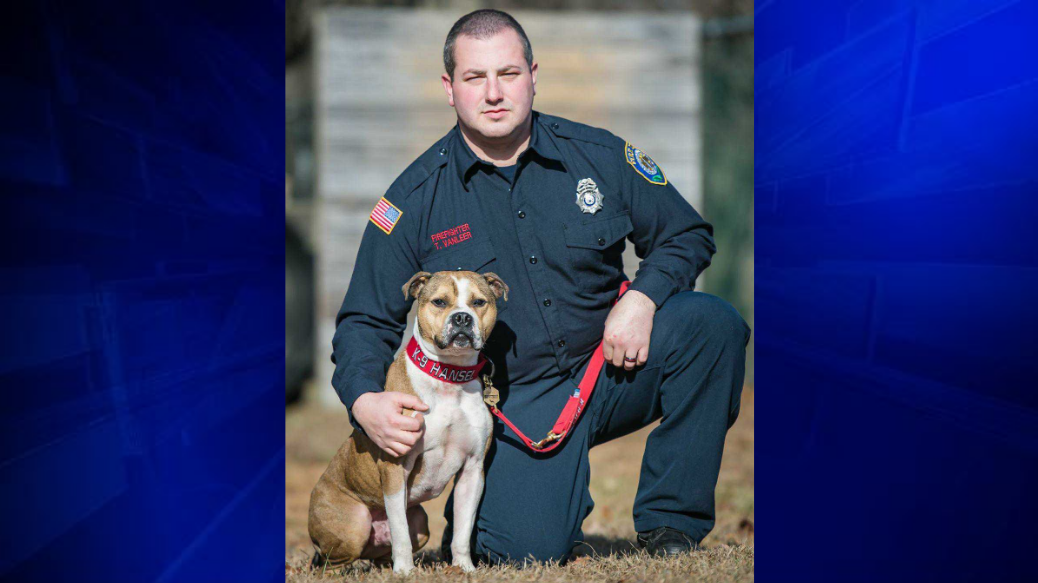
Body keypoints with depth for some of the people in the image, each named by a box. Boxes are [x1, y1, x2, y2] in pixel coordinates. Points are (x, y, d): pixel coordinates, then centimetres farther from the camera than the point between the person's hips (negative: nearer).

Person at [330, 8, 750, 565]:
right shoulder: (415, 200, -4)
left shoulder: (598, 155, 0)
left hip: (611, 367, 2)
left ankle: (669, 521, -11)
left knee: (711, 321, -24)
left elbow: (685, 235, 8)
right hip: (514, 403, -2)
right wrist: (366, 402, -22)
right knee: (526, 549, -23)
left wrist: (642, 298, -13)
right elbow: (364, 322, -1)